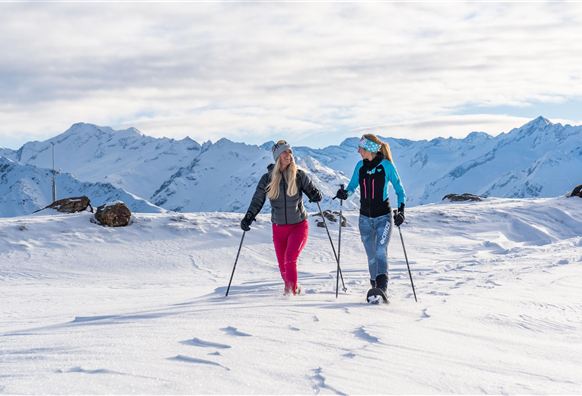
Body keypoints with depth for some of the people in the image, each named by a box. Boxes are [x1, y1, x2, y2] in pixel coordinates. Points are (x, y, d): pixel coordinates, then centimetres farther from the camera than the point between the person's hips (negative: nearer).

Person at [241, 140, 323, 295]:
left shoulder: (299, 175, -5)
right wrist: (248, 218, -9)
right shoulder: (268, 178, -1)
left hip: (299, 225, -3)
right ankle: (293, 289, 28)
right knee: (283, 266, 6)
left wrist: (316, 195, -21)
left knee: (290, 260, -22)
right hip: (279, 228, 3)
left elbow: (311, 190, 3)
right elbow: (257, 201, 4)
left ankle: (292, 292, -15)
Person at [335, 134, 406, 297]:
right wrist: (345, 193, -9)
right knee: (371, 256, 7)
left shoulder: (386, 166, -8)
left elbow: (400, 191, -2)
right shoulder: (360, 166, 4)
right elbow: (352, 186, 14)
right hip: (365, 218, 4)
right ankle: (375, 288, 19)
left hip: (383, 217, -4)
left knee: (381, 252, -18)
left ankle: (382, 288, -24)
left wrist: (401, 210, -15)